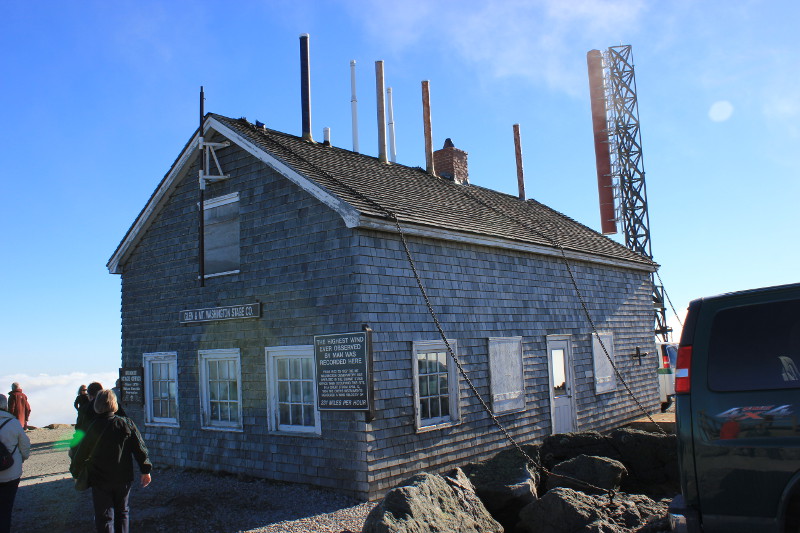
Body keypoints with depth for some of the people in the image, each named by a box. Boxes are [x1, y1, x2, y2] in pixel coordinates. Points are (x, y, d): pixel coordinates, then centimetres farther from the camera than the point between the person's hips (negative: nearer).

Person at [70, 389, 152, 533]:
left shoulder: (94, 427, -11)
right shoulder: (127, 423, -5)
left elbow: (82, 452, -2)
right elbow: (140, 449, -3)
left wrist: (75, 471, 16)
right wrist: (146, 470, 5)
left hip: (100, 480, -2)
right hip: (124, 478, 2)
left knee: (104, 517, 5)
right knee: (122, 511, 19)